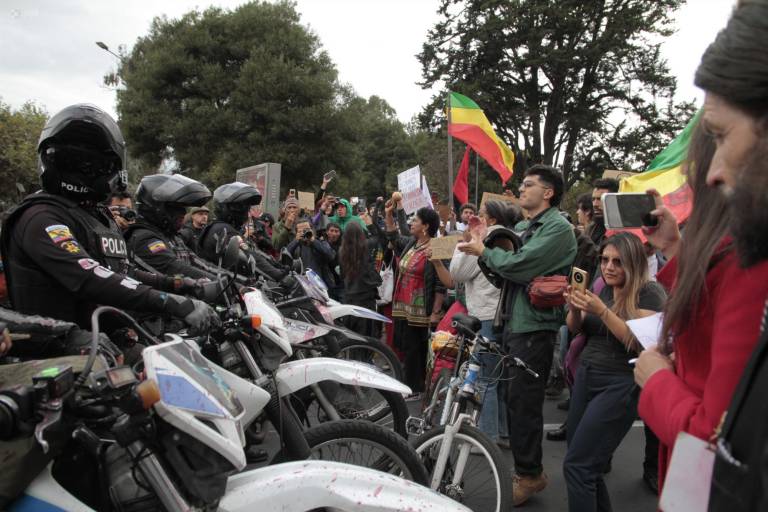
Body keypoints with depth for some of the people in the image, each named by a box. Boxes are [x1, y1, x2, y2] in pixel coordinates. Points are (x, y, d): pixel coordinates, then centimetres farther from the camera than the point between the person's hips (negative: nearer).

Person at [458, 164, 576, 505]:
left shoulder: (558, 228, -12)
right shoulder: (521, 227, 16)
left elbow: (519, 266, -23)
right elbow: (502, 267, 11)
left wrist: (484, 251, -9)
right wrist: (481, 249, -6)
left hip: (534, 327, -9)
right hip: (513, 322, 9)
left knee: (524, 403, -3)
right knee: (515, 400, 17)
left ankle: (529, 475, 12)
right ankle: (527, 467, 32)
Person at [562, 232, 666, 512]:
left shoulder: (649, 293, -9)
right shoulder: (604, 288, 10)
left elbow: (639, 341, -19)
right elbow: (574, 328, 8)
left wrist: (602, 311, -26)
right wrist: (574, 307, -13)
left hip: (619, 386, -7)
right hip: (585, 376, 7)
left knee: (576, 465, -8)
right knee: (586, 464, 11)